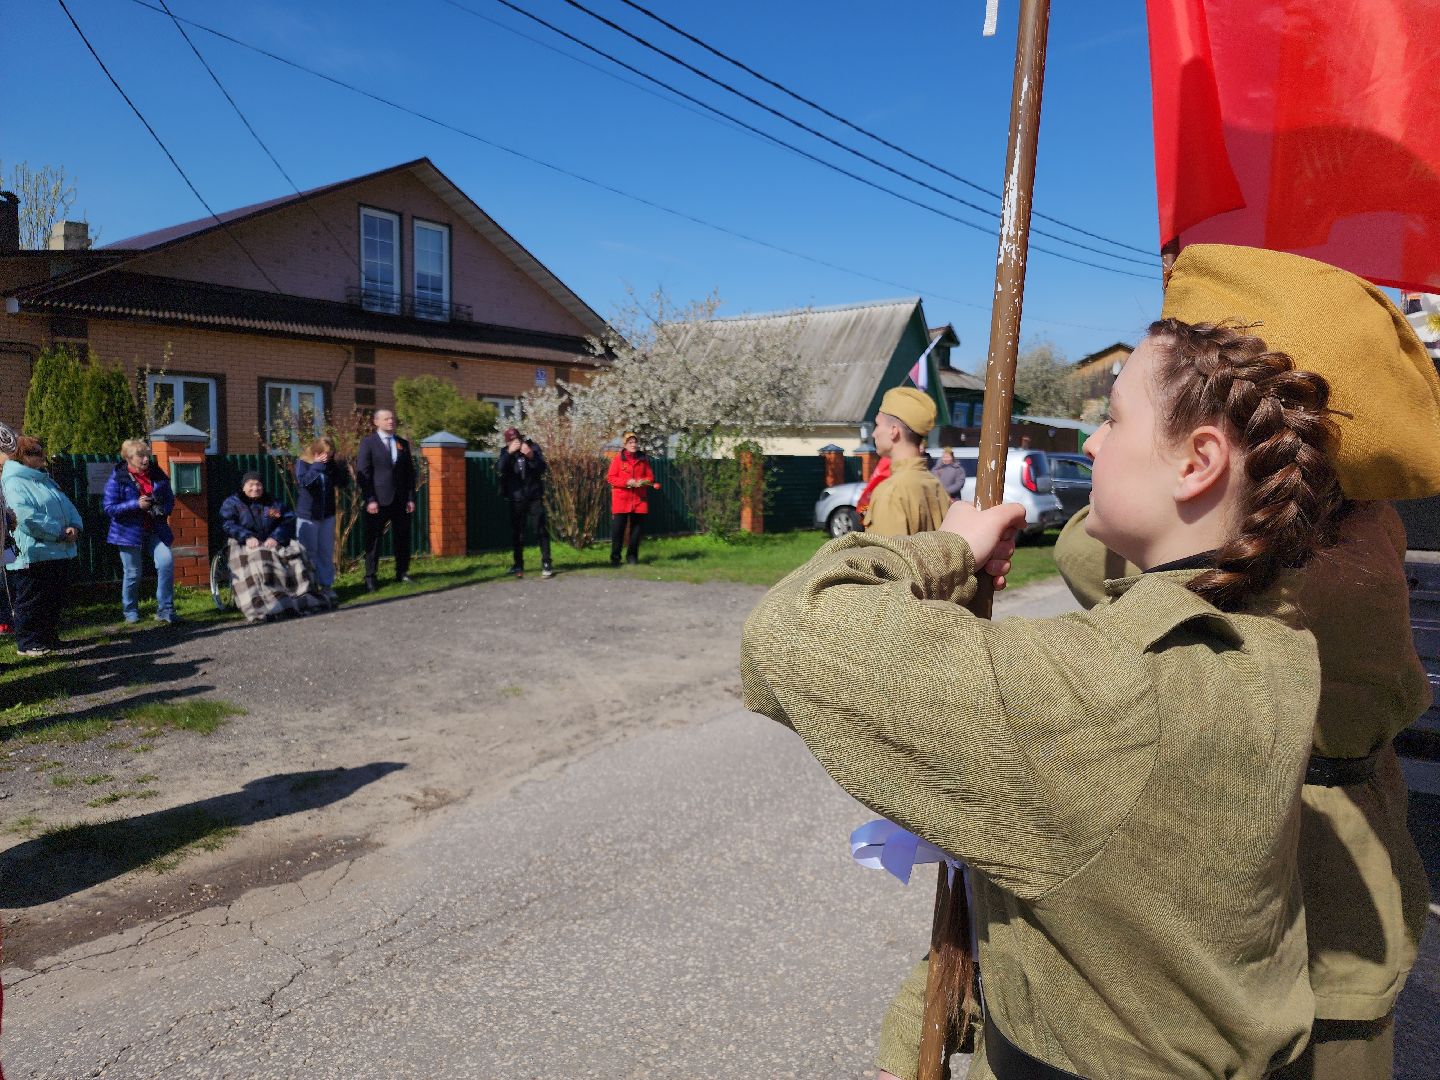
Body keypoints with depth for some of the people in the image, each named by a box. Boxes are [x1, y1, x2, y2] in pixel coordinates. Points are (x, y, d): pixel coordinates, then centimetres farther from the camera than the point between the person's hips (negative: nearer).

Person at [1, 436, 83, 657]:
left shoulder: (45, 480, 19)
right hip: (32, 555, -9)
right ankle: (28, 643, 10)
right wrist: (60, 532, -18)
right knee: (32, 601, 0)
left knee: (55, 601, 15)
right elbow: (28, 519, -22)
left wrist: (75, 527, -5)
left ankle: (49, 638, 26)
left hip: (61, 554, 9)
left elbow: (68, 507, 15)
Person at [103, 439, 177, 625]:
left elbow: (170, 499, 15)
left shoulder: (157, 475, 6)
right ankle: (130, 611, 24)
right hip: (130, 531, -3)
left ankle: (165, 610, -8)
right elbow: (110, 507, -9)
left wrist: (163, 509, -7)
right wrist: (136, 504, -21)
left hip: (155, 531, 3)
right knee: (133, 573, 4)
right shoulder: (117, 478, -6)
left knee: (166, 561, -17)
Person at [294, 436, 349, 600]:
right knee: (309, 552, 4)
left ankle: (327, 585, 15)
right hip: (307, 516, -4)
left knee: (327, 552, 8)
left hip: (327, 515, 4)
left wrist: (340, 466, -14)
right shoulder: (302, 462, -7)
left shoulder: (332, 464, 3)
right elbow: (304, 482, -24)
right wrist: (317, 466, -24)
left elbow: (344, 483, -2)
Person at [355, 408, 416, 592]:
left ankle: (402, 573, 19)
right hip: (378, 500, -4)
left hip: (400, 500, 4)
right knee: (373, 539, 0)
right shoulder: (368, 443, 0)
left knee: (402, 538, 7)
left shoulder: (403, 444, 13)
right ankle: (370, 577, 7)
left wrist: (411, 498, 4)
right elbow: (362, 473, -5)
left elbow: (409, 472, 13)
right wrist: (369, 500, -13)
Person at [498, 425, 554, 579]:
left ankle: (546, 564, -3)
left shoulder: (532, 447, -1)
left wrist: (531, 456, -26)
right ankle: (518, 565, 18)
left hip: (534, 497, -1)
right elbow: (502, 469, -16)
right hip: (516, 498, 2)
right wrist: (509, 453, -30)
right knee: (517, 532, 7)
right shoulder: (505, 452, 2)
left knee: (541, 529, -6)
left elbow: (542, 468, -9)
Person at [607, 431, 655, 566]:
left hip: (639, 500, 3)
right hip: (621, 500, -3)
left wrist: (644, 481, -13)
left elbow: (650, 477, 9)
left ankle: (632, 556, 19)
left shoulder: (643, 459, 7)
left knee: (637, 529, 6)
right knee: (618, 529, -2)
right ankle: (615, 558, 8)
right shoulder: (618, 459, -1)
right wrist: (627, 482, -17)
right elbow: (611, 477, -4)